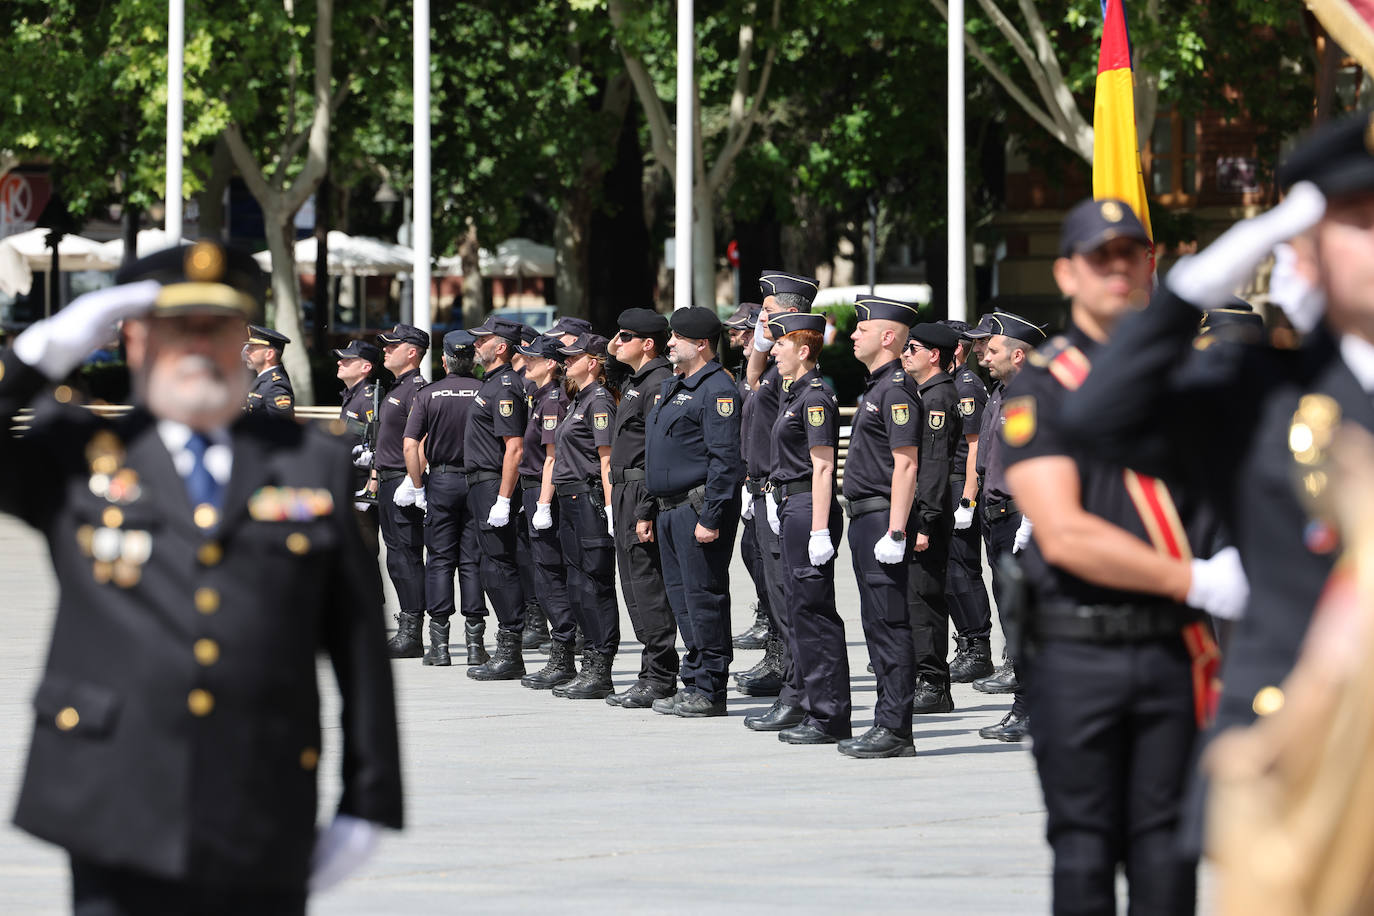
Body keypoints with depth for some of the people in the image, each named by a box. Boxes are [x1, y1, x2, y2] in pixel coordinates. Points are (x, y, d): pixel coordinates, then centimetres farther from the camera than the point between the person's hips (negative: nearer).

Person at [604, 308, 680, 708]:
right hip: (626, 494, 11)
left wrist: (646, 512, -23)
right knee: (636, 588, 12)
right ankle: (652, 675, 16)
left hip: (644, 493, -11)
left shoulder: (660, 384, -15)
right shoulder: (633, 383, 17)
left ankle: (660, 679, -6)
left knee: (648, 587, -9)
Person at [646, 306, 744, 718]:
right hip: (670, 509, 10)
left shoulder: (717, 390, -13)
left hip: (699, 508, -10)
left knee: (703, 597, -7)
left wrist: (710, 517, -22)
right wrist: (656, 511, 20)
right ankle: (694, 682, 18)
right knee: (680, 594, 12)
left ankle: (709, 690, -4)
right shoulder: (673, 386, 17)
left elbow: (725, 459, -19)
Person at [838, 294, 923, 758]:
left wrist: (895, 531, -24)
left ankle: (894, 728, -8)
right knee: (878, 625, 12)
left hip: (881, 518, -11)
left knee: (889, 625, -8)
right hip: (865, 519, 11)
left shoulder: (896, 389, -14)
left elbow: (905, 466, -20)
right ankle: (891, 728, 15)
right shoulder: (877, 387, 18)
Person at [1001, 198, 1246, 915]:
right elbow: (1063, 535, -12)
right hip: (1077, 658, -3)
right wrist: (1194, 580, -15)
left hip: (1176, 650, 3)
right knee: (1084, 853, 3)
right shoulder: (1040, 389, -2)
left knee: (1166, 851, 5)